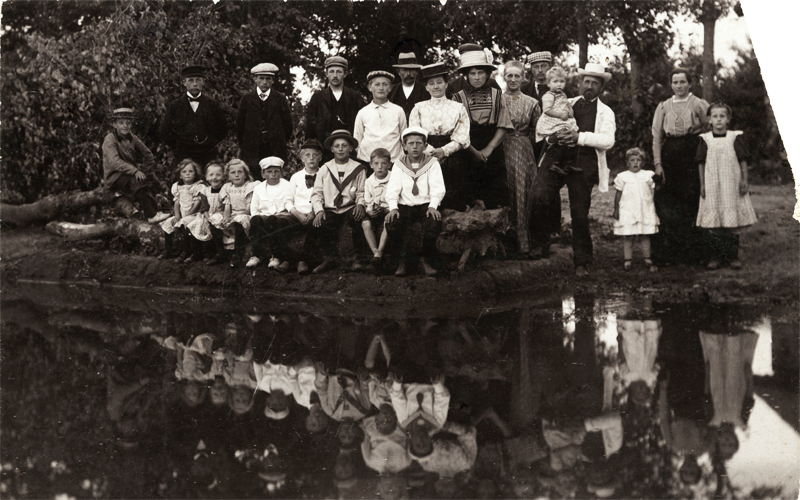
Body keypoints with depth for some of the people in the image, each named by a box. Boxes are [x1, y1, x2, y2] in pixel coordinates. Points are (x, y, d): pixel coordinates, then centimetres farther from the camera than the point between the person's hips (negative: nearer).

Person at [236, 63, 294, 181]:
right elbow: (240, 123, 11)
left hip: (275, 150, 0)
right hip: (252, 151, 0)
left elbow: (287, 123, 10)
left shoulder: (280, 99, 8)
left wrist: (281, 143, 7)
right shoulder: (247, 99, 9)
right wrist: (243, 145, 8)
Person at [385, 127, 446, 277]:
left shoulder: (432, 163, 7)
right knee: (391, 224, -30)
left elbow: (437, 188, -5)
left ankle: (424, 258, -7)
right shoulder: (399, 165, 11)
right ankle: (403, 260, -5)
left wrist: (433, 206, -23)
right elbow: (392, 189, 0)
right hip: (404, 206, 1)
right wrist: (393, 208, -19)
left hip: (425, 205, -1)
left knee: (434, 224, -34)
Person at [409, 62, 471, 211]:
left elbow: (462, 139, 2)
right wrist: (431, 152, -11)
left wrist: (444, 151, -14)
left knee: (453, 201, -6)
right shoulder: (419, 108, 12)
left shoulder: (458, 108, 10)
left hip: (451, 158, 0)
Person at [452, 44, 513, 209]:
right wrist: (474, 152, -12)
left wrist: (488, 149, -8)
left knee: (497, 201, -4)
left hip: (493, 153, 1)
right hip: (468, 156, -1)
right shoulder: (458, 98, 4)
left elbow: (503, 126, 3)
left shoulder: (497, 96, 9)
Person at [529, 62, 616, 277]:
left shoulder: (605, 112, 13)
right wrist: (552, 136, -3)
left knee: (579, 213, -1)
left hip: (583, 163, -2)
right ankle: (541, 245, -3)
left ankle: (581, 262, 11)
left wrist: (580, 137, -16)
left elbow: (607, 140, -4)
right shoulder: (566, 104, 21)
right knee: (539, 196, -20)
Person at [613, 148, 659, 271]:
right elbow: (618, 194, 7)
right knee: (628, 237, -2)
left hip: (645, 210, 1)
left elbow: (655, 190, 8)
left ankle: (647, 260, 12)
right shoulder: (622, 177, 4)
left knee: (645, 236, 5)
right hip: (627, 211, -1)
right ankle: (627, 260, 3)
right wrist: (616, 209, 3)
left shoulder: (648, 175, 7)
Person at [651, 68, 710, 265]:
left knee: (692, 203, -5)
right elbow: (657, 136, 10)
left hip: (692, 155, -2)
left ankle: (693, 252, 2)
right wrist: (657, 163, 1)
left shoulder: (699, 105, 6)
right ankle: (668, 252, 7)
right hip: (669, 156, 2)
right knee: (668, 205, 0)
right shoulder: (663, 107, 13)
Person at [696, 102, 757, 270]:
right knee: (715, 225, 1)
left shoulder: (735, 137, 2)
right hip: (712, 185, 0)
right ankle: (716, 257, 8)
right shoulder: (705, 140, 3)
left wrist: (744, 180, 0)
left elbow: (743, 160, 5)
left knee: (731, 223, 1)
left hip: (731, 185, 0)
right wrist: (702, 184, 4)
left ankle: (732, 256, 9)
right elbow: (701, 163, 6)